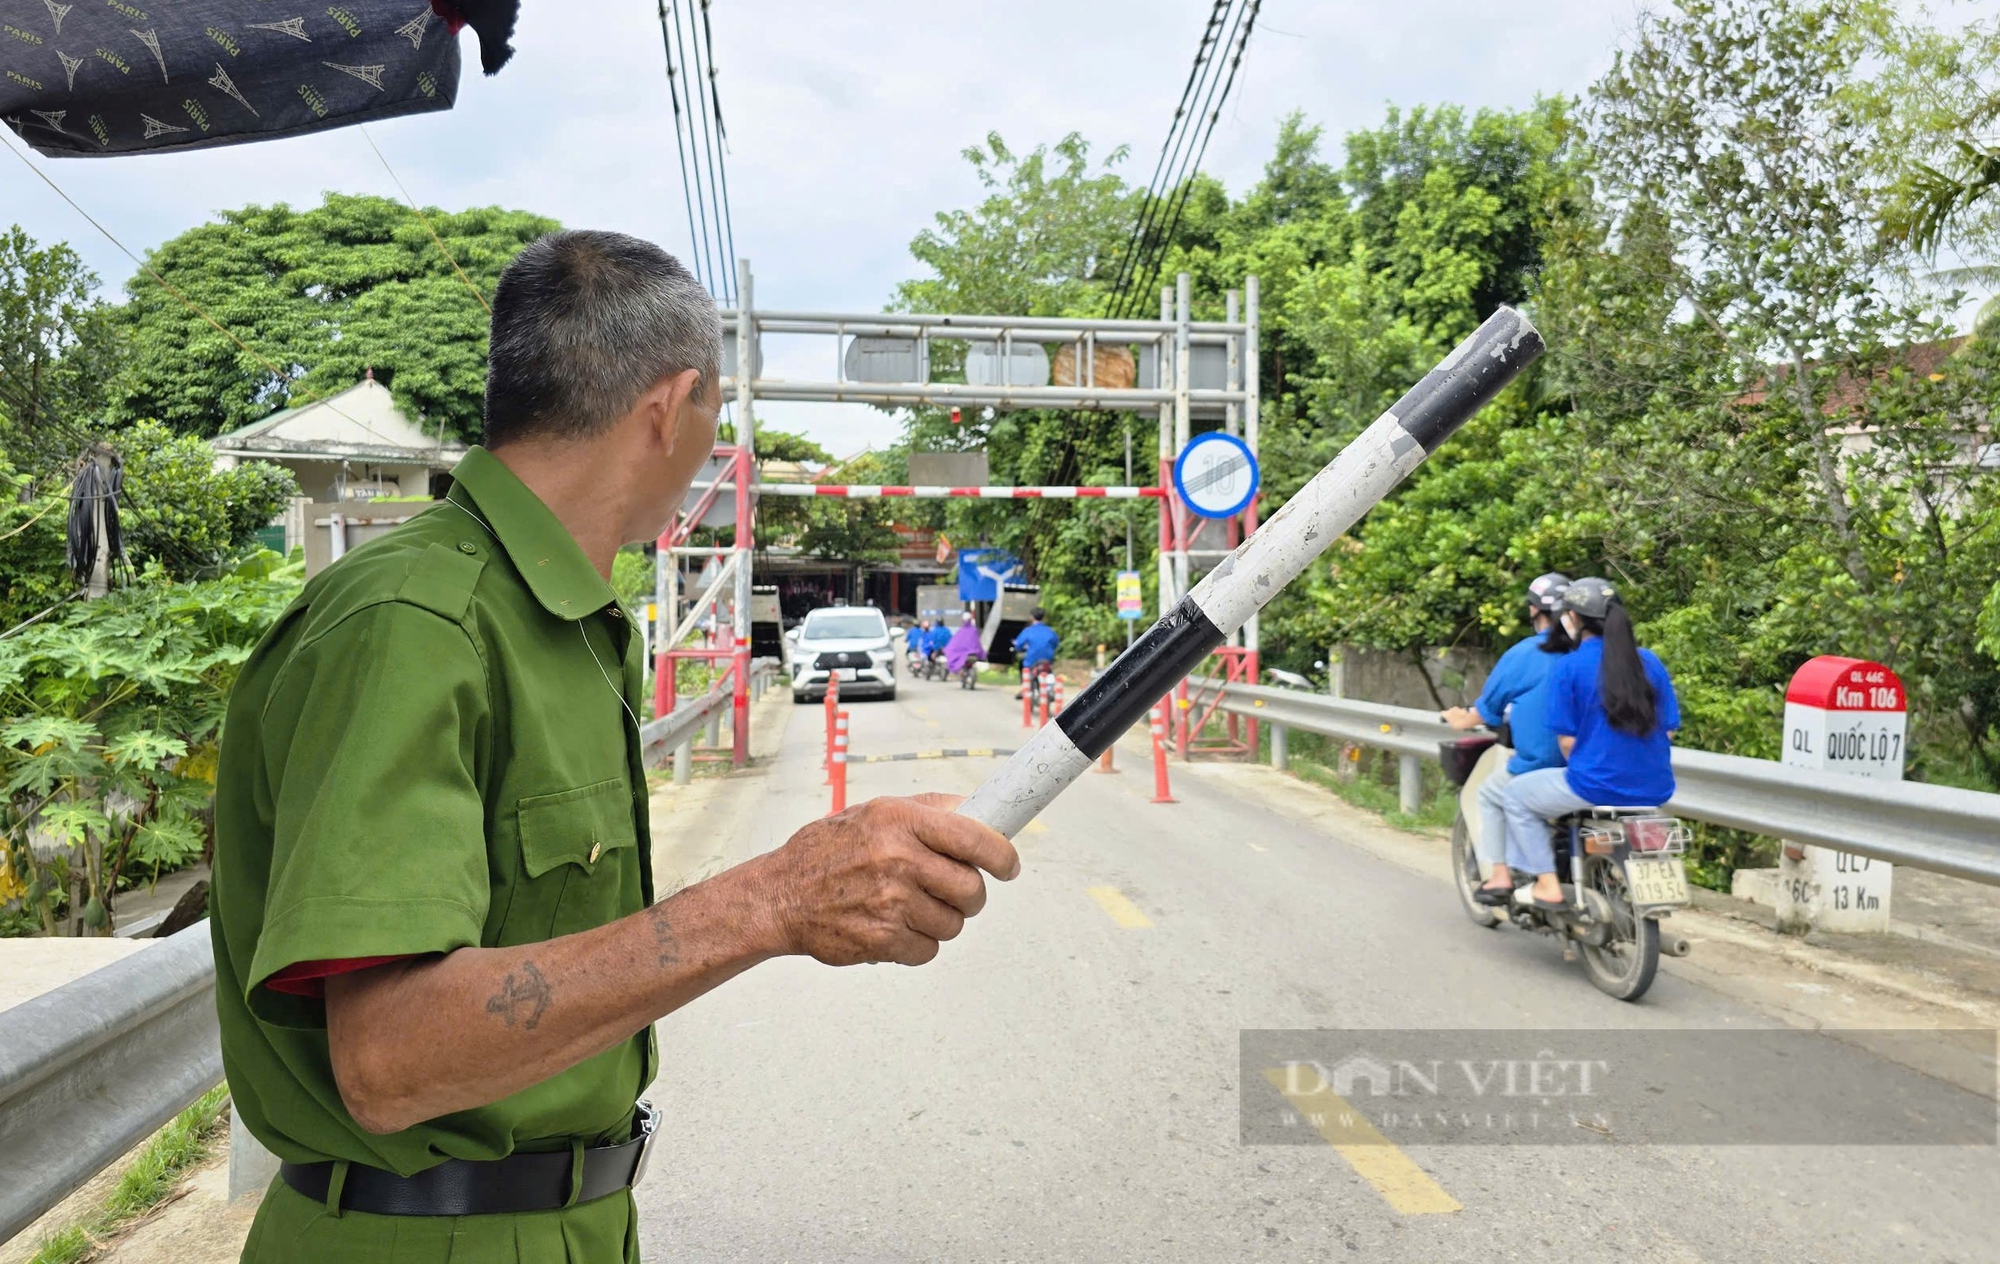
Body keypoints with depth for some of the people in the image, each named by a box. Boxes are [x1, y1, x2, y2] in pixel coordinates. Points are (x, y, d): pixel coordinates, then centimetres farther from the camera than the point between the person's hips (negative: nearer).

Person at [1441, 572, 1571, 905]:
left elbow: (1487, 708, 1)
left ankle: (1499, 876, 13)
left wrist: (1461, 719, 21)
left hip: (1538, 763, -5)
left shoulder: (1523, 654, -7)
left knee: (1489, 795, 21)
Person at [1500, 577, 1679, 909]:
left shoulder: (1567, 666, -9)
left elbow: (1567, 739, -8)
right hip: (1655, 790, 6)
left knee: (1517, 796, 17)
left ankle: (1547, 884, 12)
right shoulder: (1650, 661, 6)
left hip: (1596, 788, -6)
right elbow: (1668, 730, 8)